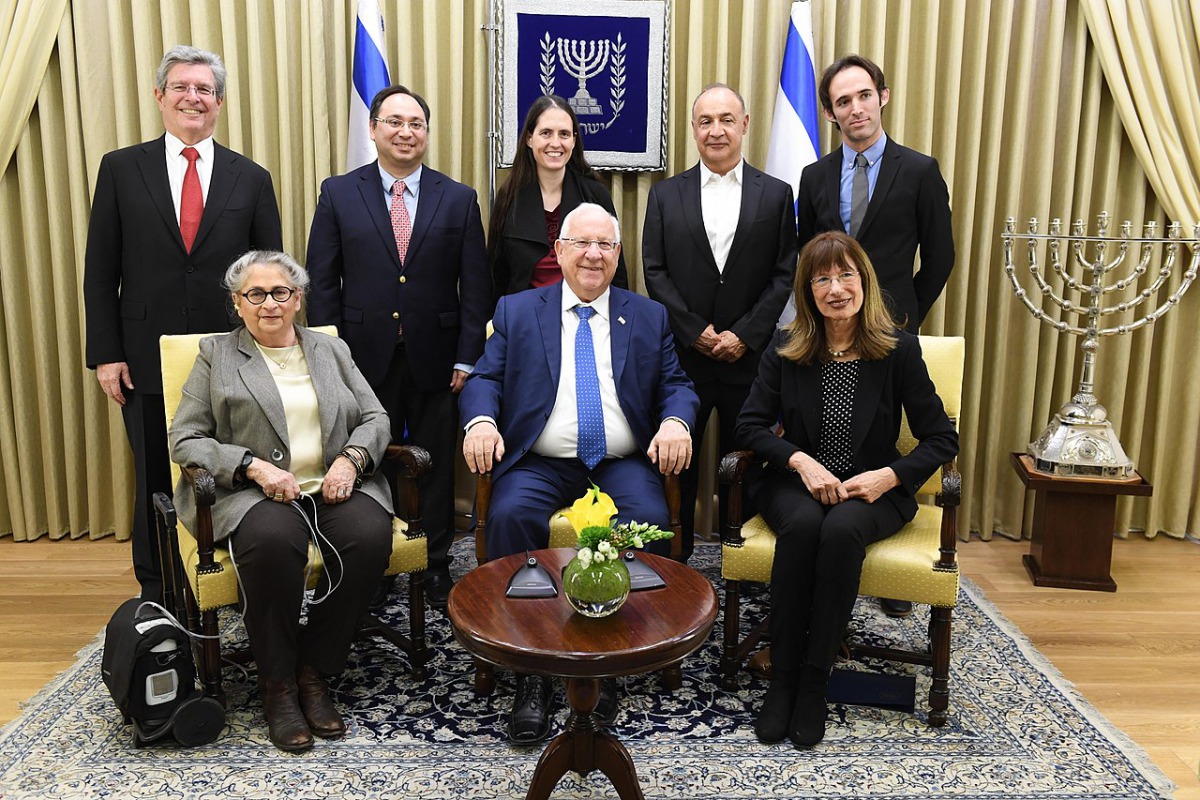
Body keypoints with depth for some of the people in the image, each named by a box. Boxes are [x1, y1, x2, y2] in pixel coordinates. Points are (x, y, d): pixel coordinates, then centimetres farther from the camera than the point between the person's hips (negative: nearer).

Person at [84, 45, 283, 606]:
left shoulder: (251, 179, 5)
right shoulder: (121, 169, 5)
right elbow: (100, 271, 4)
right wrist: (105, 354, -3)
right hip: (148, 363, 0)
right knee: (156, 486, 10)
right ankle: (158, 602, 26)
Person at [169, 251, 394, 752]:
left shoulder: (332, 350, 19)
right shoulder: (215, 355, 12)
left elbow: (375, 418, 13)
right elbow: (184, 441, 3)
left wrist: (351, 458, -9)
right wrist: (253, 466, -13)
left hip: (335, 487, 3)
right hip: (253, 492, -2)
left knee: (371, 533, -30)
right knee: (273, 540, -37)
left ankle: (315, 671, -12)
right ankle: (277, 684, -14)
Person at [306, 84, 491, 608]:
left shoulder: (459, 199, 4)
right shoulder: (338, 194, 4)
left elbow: (475, 287, 2)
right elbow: (322, 284, 3)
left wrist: (467, 359, -5)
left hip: (436, 362, 0)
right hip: (366, 360, 0)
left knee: (437, 467, 10)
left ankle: (437, 568, 25)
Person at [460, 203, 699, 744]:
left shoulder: (649, 317, 17)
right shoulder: (517, 312, 14)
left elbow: (675, 385, 11)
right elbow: (484, 378, 7)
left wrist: (676, 421, -13)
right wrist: (481, 420, -16)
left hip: (622, 464, 1)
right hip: (539, 464, 0)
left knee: (648, 521, -30)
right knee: (511, 516, -31)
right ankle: (532, 670, -18)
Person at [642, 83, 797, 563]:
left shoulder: (775, 195, 5)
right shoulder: (665, 195, 6)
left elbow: (784, 275, 0)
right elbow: (655, 272, 0)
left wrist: (744, 334, -11)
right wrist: (696, 332, -9)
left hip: (749, 357, 0)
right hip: (682, 356, 1)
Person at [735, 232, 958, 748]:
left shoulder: (898, 348, -2)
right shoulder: (786, 347, 1)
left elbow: (941, 440, -1)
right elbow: (751, 426, -1)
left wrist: (888, 476, -17)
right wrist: (800, 461, -18)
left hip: (872, 491, -1)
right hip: (796, 485, 1)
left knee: (841, 529, -34)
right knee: (802, 525, -33)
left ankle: (814, 682, -20)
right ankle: (782, 678, -20)